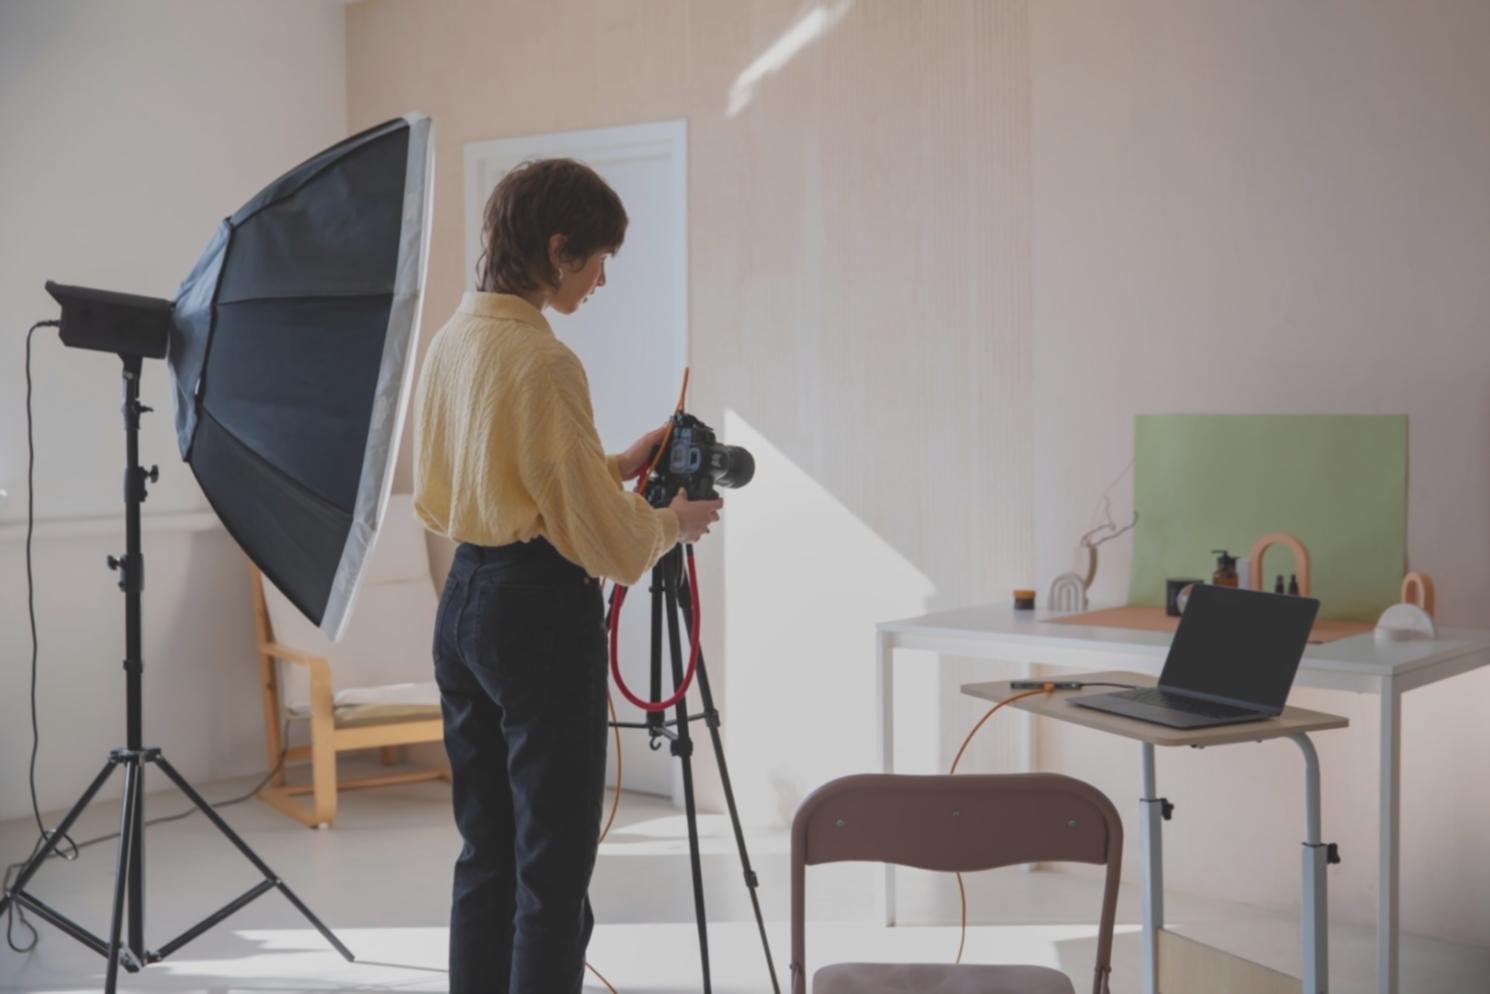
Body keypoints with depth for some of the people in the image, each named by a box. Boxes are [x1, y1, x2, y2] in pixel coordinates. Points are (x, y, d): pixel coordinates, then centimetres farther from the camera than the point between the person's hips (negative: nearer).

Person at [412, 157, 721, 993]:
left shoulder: (450, 341, 9)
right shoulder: (544, 361, -17)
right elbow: (596, 535, -16)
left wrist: (614, 468, 17)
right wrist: (673, 523, 3)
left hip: (463, 605, 9)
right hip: (542, 613, -9)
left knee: (486, 855, 16)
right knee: (554, 866, -1)